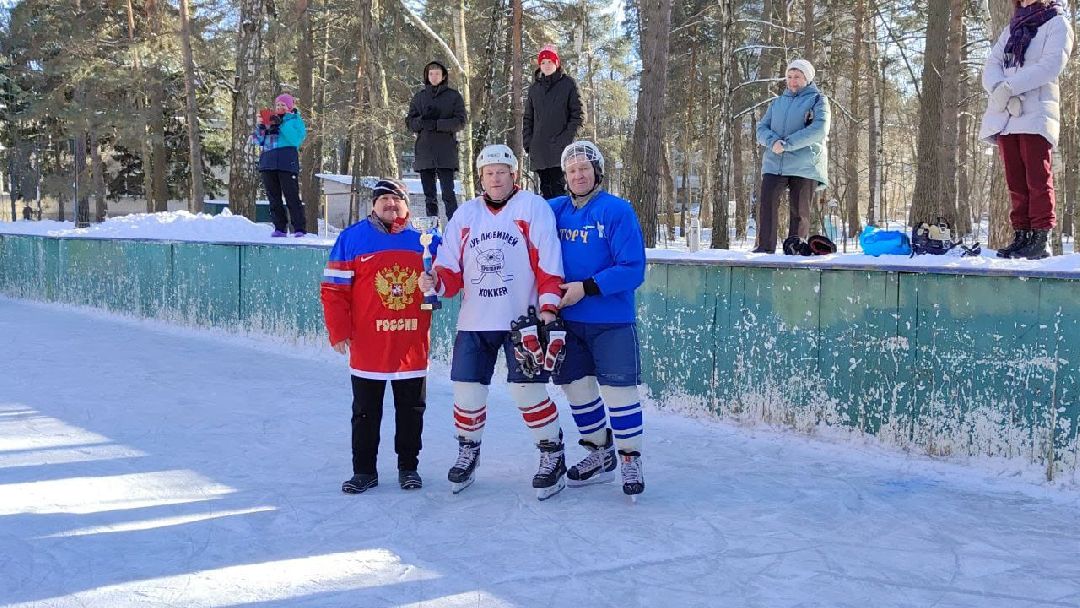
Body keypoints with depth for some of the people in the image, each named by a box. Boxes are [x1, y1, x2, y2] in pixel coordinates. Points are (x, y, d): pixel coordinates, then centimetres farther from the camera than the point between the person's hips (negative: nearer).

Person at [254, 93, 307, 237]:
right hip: (268, 162, 6)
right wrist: (261, 126, 0)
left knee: (291, 196, -10)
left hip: (286, 162, -6)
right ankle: (279, 228, 7)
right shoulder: (270, 119, 22)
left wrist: (281, 124, -14)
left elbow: (295, 139, -10)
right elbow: (259, 140, 17)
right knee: (273, 197, 4)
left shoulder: (295, 120, 9)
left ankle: (300, 229, -11)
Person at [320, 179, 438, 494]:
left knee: (411, 410, 11)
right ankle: (364, 471, 17)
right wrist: (339, 332, -9)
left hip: (413, 347, 2)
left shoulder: (425, 240, 6)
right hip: (368, 347, -2)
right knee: (365, 412, 7)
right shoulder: (352, 238, -1)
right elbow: (334, 288, -3)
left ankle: (408, 466, 24)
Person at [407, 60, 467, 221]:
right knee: (429, 195, 7)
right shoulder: (419, 97, 14)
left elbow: (460, 122, -3)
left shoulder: (454, 96, 5)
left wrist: (436, 124, -15)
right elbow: (410, 121, 10)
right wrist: (423, 121, -12)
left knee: (448, 193, -11)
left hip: (446, 152, -4)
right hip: (424, 151, 4)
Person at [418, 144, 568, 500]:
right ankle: (468, 453, 27)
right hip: (474, 322, 4)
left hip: (522, 320, -4)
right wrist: (437, 281, -13)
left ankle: (553, 458, 9)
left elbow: (548, 264, -7)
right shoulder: (465, 215, 10)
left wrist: (548, 306, -15)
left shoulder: (533, 208, -2)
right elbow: (451, 269, 8)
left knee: (527, 390, -8)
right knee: (467, 390, 4)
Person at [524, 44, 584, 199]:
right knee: (545, 189, 6)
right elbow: (528, 118, 19)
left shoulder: (568, 84, 4)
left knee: (558, 187, -12)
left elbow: (577, 115, 0)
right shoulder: (534, 88, 16)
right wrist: (528, 143, 7)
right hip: (539, 150, 5)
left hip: (560, 150, -5)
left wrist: (567, 139, -10)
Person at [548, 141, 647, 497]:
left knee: (618, 389, -3)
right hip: (568, 320, 5)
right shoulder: (555, 211, 5)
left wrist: (586, 288, -19)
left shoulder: (618, 211, -10)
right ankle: (600, 454, 30)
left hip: (612, 321, -5)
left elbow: (633, 269, -15)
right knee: (576, 386, 13)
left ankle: (631, 460, 14)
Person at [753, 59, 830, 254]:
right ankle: (765, 247, -10)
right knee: (767, 204, -12)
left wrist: (786, 144, -17)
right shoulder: (777, 102, 22)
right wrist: (773, 141, -11)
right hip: (774, 163, 3)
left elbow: (820, 129, -11)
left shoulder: (817, 100, 6)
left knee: (799, 210, -2)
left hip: (804, 165, -3)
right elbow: (762, 128, 14)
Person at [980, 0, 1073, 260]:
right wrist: (1000, 90, -13)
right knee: (1016, 182, 2)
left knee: (1038, 179, -10)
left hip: (1036, 114, -5)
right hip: (1005, 115, 5)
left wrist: (1009, 87, -17)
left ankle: (1041, 239, -12)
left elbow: (1051, 64, -10)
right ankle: (1022, 236, 4)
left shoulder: (1057, 24, 7)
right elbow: (992, 65, 9)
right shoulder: (1011, 29, 23)